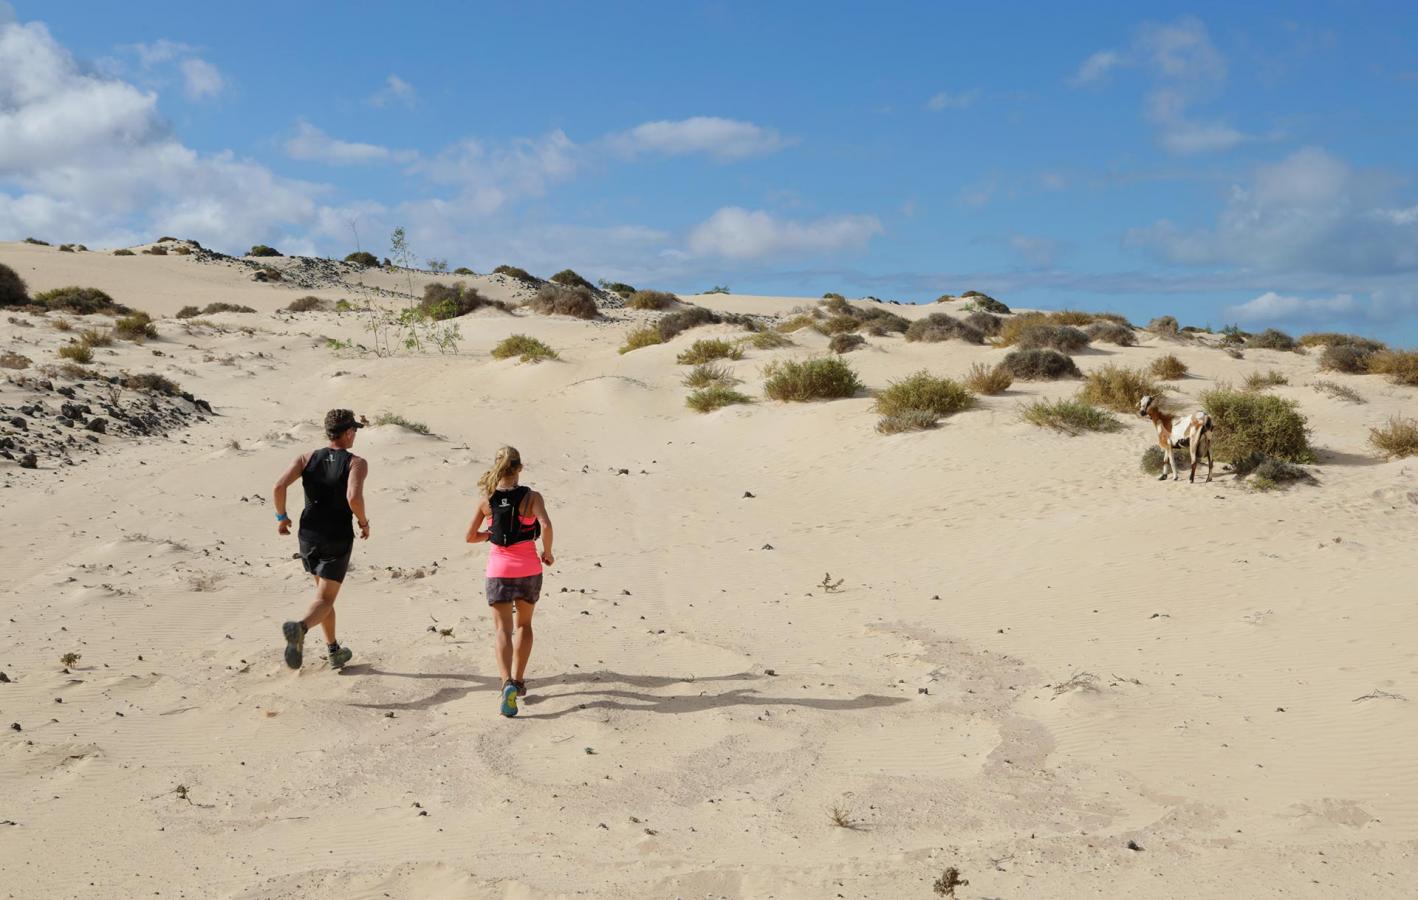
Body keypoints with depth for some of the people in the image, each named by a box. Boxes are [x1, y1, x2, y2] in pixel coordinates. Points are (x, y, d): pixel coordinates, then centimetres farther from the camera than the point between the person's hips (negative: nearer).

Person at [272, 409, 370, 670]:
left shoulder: (307, 458, 2)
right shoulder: (356, 463, -9)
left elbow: (279, 487, -10)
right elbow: (354, 497, -26)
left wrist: (281, 517, 5)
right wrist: (364, 523, -9)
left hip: (309, 536, 5)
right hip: (338, 540, -5)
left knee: (324, 592, 22)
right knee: (325, 599, -2)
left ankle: (334, 651, 30)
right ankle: (300, 628, -34)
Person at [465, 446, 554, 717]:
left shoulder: (487, 500, -2)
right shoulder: (531, 497, -8)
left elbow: (470, 537, 5)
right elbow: (545, 526, -24)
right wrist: (547, 553, -8)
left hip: (499, 569, 0)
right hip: (528, 568, 0)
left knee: (502, 629, -2)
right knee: (523, 624, 21)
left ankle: (508, 683, -23)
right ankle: (518, 680, 26)